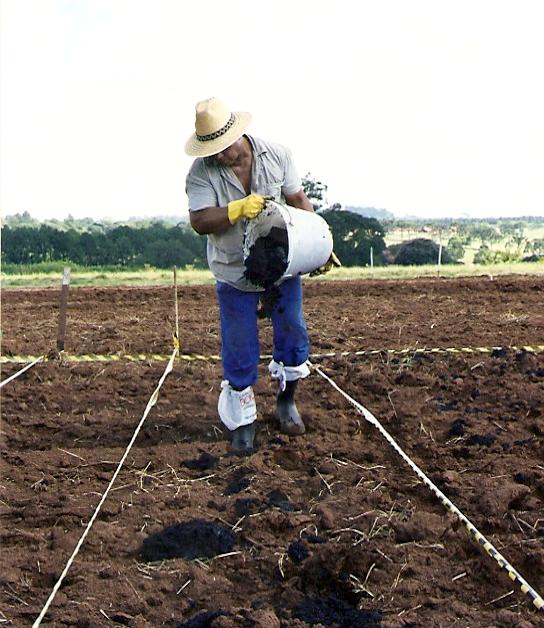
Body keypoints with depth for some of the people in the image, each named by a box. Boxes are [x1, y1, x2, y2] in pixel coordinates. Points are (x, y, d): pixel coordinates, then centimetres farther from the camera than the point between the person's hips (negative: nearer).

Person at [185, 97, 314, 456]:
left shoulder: (276, 156, -9)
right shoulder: (201, 173, -15)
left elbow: (299, 201, -4)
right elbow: (200, 221, -23)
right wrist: (238, 209, -38)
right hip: (235, 275, -2)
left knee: (293, 336, 10)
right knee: (239, 352, 4)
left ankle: (286, 402, 34)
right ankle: (243, 423, 19)